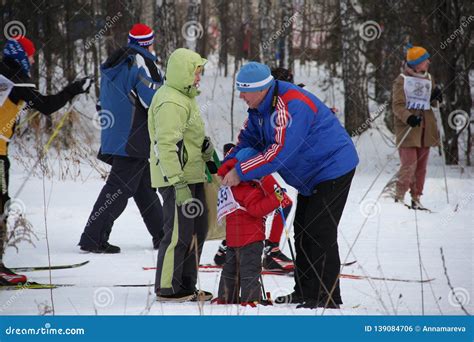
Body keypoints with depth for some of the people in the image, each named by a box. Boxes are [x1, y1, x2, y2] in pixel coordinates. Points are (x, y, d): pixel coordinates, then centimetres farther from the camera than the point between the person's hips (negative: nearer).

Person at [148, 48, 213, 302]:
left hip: (191, 175, 11)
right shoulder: (171, 103, -18)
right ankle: (167, 289, 2)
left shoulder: (184, 97, 17)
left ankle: (186, 287, 24)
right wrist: (179, 184, -27)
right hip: (176, 178, -11)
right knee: (179, 233, -7)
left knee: (197, 230, 16)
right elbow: (166, 146, -25)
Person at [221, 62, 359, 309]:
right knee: (302, 230, 14)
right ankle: (305, 292, 22)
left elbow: (279, 151, -35)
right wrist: (226, 165, -7)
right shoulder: (259, 106, 2)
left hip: (333, 169, -10)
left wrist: (241, 172, -30)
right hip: (311, 174, 10)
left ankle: (328, 297, -7)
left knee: (320, 232, -11)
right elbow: (249, 139, 11)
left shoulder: (291, 105, -30)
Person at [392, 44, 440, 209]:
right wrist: (408, 117, -30)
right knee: (409, 165, -14)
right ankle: (399, 197, -3)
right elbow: (397, 105, -12)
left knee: (421, 165, 7)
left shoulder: (428, 79, 13)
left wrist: (435, 97, -2)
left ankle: (416, 199, 14)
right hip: (408, 127, -6)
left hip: (425, 127, 6)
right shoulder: (402, 80, -7)